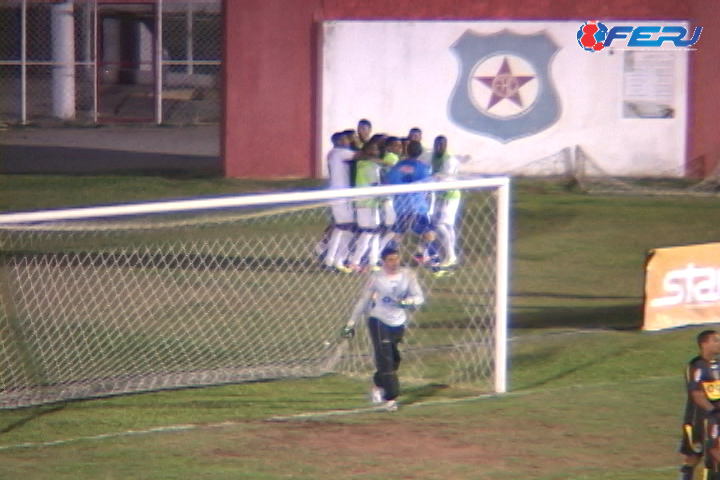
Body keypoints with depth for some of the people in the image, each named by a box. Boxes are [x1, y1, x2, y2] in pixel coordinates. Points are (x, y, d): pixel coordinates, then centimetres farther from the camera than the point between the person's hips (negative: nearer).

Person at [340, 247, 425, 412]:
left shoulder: (407, 275, -2)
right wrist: (351, 324, -2)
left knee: (394, 360, 11)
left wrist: (408, 302, -26)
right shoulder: (376, 278, -8)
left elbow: (420, 297, -4)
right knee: (385, 359, -12)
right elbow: (363, 302, -2)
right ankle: (391, 398, -10)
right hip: (379, 322, -3)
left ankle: (378, 386, 36)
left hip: (398, 323, 3)